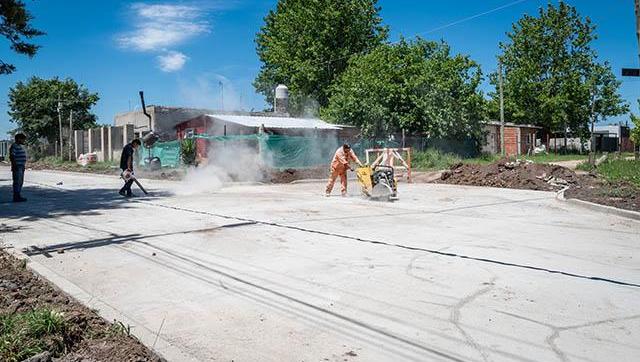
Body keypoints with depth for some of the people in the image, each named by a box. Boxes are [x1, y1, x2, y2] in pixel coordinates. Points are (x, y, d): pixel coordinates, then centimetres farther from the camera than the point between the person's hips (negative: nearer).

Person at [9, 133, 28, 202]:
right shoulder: (14, 146, -12)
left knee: (20, 182, 13)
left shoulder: (21, 146, 17)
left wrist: (23, 166, 21)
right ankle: (16, 197, -7)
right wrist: (15, 166, -22)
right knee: (17, 182, -8)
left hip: (21, 167, 10)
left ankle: (18, 196, 19)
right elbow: (12, 156, -18)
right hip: (17, 167, -10)